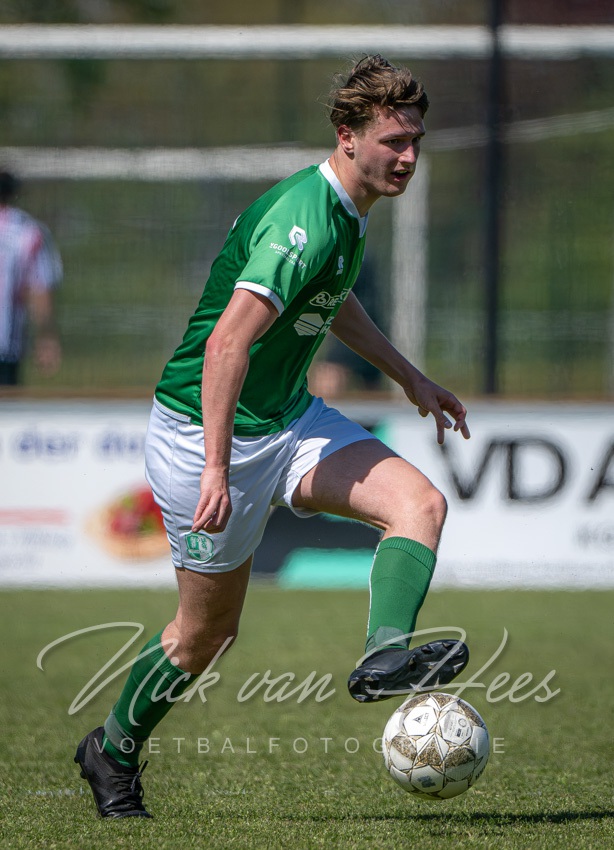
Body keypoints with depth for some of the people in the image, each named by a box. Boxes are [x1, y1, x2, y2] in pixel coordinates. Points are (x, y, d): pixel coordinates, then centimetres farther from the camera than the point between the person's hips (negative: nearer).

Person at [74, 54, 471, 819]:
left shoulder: (347, 210, 5)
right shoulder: (306, 223, -26)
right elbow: (228, 341, -34)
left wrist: (409, 377, 27)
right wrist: (216, 470, -38)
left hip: (289, 418, 9)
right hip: (210, 432, -9)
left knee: (420, 502, -15)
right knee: (209, 626, 5)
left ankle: (384, 657, -32)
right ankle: (113, 749, 27)